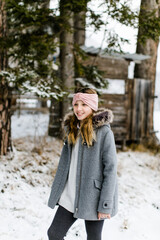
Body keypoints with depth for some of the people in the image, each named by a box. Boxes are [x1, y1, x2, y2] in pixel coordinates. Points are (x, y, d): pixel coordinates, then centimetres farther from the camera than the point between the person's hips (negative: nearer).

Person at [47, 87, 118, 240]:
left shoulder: (104, 131, -12)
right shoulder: (72, 129, 9)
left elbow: (110, 169, -14)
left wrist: (106, 205, -17)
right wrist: (56, 192, 13)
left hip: (92, 197, -6)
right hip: (70, 197, 6)